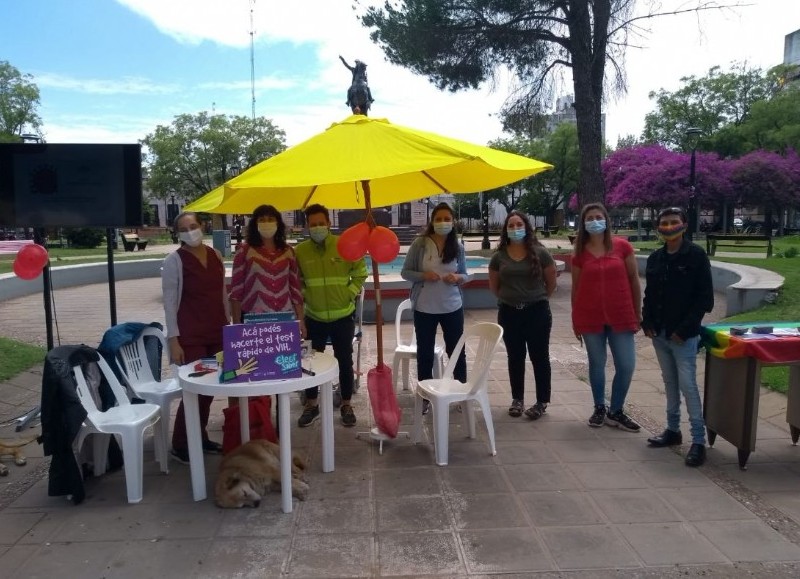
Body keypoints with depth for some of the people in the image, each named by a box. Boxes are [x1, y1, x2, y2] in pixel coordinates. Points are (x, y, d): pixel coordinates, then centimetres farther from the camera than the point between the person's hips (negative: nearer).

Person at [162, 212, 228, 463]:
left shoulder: (215, 255, 8)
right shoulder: (174, 260, -8)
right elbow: (170, 303, -9)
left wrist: (229, 326, 13)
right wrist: (173, 340, -14)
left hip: (217, 333, 6)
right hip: (191, 337, -5)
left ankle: (200, 437, 25)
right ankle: (180, 445, 12)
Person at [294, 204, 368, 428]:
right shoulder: (300, 251, -6)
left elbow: (360, 273, 3)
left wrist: (350, 293, -5)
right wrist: (304, 296, -3)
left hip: (343, 316, -1)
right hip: (314, 317, 1)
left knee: (345, 361, 9)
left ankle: (346, 404, 24)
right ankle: (311, 404, 28)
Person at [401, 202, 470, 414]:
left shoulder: (458, 247, 0)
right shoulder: (420, 243, -7)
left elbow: (465, 275, 9)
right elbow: (405, 272, -3)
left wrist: (457, 278, -13)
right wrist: (424, 275, -20)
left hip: (452, 307, 2)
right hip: (424, 308, -2)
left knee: (457, 350, 11)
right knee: (425, 353, 10)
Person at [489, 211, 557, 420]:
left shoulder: (539, 253, -6)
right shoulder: (499, 256, 0)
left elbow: (551, 283, 3)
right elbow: (494, 286, 12)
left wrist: (538, 299, 10)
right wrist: (509, 299, 11)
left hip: (537, 312, -2)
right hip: (509, 313, 2)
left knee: (539, 357, 5)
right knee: (515, 357, 11)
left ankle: (542, 402, 16)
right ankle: (517, 399, 24)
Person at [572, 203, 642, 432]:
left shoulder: (623, 246, -2)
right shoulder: (580, 253, 0)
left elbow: (634, 280, 3)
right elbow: (576, 287, 6)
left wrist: (638, 312, 3)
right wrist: (575, 321, 7)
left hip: (621, 317, 0)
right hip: (590, 318, 0)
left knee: (626, 365, 0)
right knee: (597, 363, 10)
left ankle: (616, 411, 19)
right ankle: (599, 409, 26)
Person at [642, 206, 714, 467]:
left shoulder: (696, 255, -8)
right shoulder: (655, 258, 8)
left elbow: (705, 298, -10)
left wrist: (684, 329, -15)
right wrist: (647, 323, 3)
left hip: (684, 335, -6)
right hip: (659, 333, 6)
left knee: (687, 385, -7)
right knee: (670, 383, 14)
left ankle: (699, 441, -1)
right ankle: (673, 430, 25)